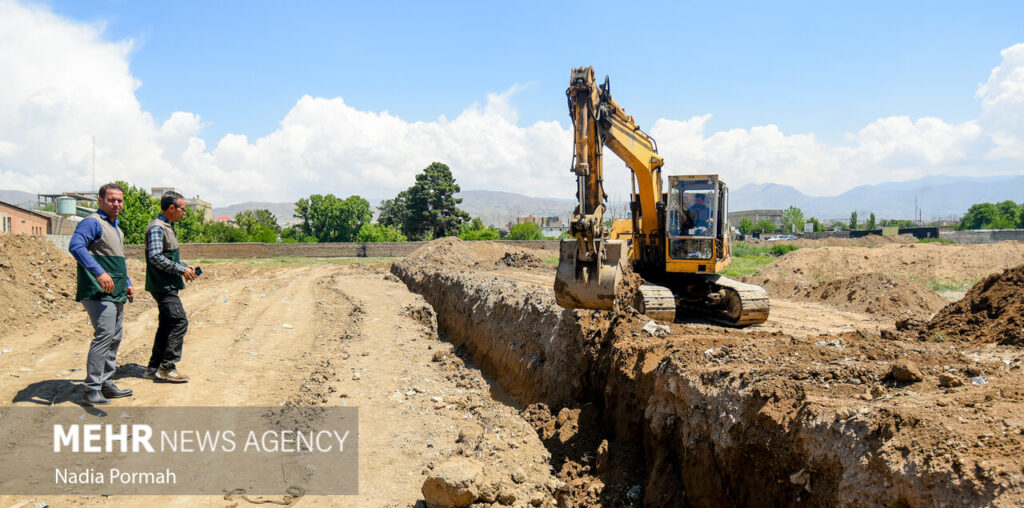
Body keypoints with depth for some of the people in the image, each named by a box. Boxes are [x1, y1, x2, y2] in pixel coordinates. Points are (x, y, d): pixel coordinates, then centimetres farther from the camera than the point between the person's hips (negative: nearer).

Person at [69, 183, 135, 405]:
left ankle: (106, 384, 22)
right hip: (99, 293, -10)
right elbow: (76, 246, -27)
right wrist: (99, 272, -36)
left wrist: (127, 284, 25)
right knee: (104, 335, -16)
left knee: (114, 339, 12)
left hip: (116, 294, 10)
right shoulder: (93, 222, -9)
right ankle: (91, 390, -12)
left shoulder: (116, 227, 21)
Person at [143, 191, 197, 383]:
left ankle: (154, 367, 19)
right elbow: (156, 257, -24)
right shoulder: (156, 228, -15)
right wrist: (181, 270, -19)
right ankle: (167, 367, -8)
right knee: (180, 322, -12)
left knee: (166, 324, 12)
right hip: (162, 286, -11)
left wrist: (185, 267, 13)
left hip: (168, 286, 11)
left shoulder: (167, 227, 17)